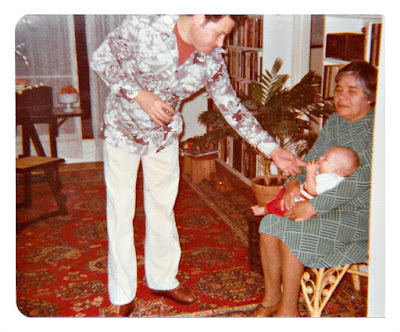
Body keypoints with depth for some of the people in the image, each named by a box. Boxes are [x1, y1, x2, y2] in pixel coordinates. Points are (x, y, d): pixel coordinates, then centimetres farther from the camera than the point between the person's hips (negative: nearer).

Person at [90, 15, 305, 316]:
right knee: (121, 212, 3)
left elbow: (233, 109, -7)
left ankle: (162, 280, 32)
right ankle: (122, 296, 19)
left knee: (163, 209, 12)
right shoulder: (143, 26, -26)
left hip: (164, 136, 3)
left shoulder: (212, 61, -15)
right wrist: (140, 95, -28)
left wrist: (273, 149, -11)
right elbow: (101, 59, -15)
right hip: (122, 131, -3)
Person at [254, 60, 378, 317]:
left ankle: (288, 309, -7)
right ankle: (271, 298, 3)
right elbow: (312, 159, 11)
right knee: (270, 223, -13)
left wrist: (314, 205, -26)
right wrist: (294, 182, -11)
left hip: (359, 211, -7)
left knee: (293, 230, -25)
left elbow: (366, 178, -24)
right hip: (328, 202, 7)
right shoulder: (334, 122, 10)